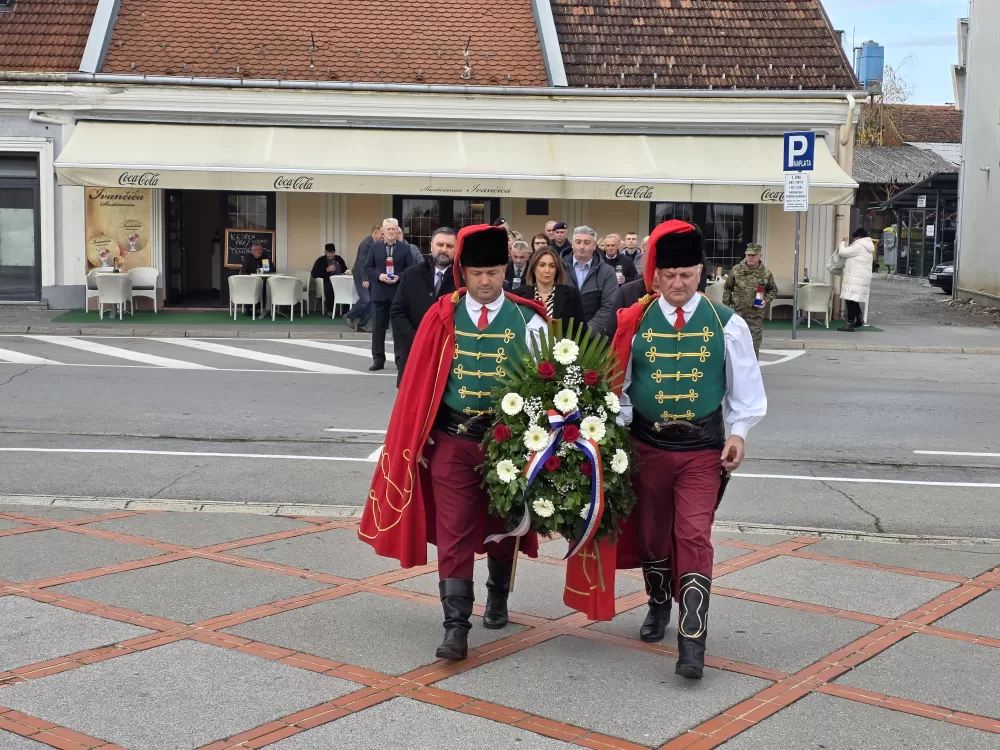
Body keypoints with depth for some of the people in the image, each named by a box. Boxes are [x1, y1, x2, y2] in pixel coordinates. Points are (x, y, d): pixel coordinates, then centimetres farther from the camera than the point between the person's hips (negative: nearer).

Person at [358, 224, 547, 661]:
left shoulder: (527, 320, -3)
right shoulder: (442, 317, -2)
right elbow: (418, 381, 1)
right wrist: (417, 440, 1)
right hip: (452, 439, 0)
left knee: (501, 526, 17)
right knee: (454, 534, -4)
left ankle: (497, 599, 39)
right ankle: (456, 627, -3)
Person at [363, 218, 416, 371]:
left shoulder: (405, 248, 2)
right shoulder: (375, 247, 6)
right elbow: (367, 268, 5)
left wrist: (399, 277, -15)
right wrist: (379, 275, -12)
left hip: (399, 292, -1)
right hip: (379, 292, 1)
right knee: (379, 327, 4)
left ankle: (400, 358, 10)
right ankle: (378, 360, 9)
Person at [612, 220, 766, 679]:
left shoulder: (726, 324, -3)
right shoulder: (635, 322, -2)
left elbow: (745, 384, 4)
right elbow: (619, 382, 5)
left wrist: (738, 432, -5)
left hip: (703, 451, -2)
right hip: (646, 447, 2)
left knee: (694, 538, -11)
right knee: (651, 534, 15)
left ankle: (692, 642, -11)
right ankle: (659, 606, 41)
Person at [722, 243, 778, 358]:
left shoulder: (766, 273, 0)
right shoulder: (736, 270, 0)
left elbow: (773, 290, 11)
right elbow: (727, 289, 6)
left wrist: (766, 301, -7)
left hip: (756, 316, 0)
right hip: (737, 313, 0)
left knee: (754, 346, 3)